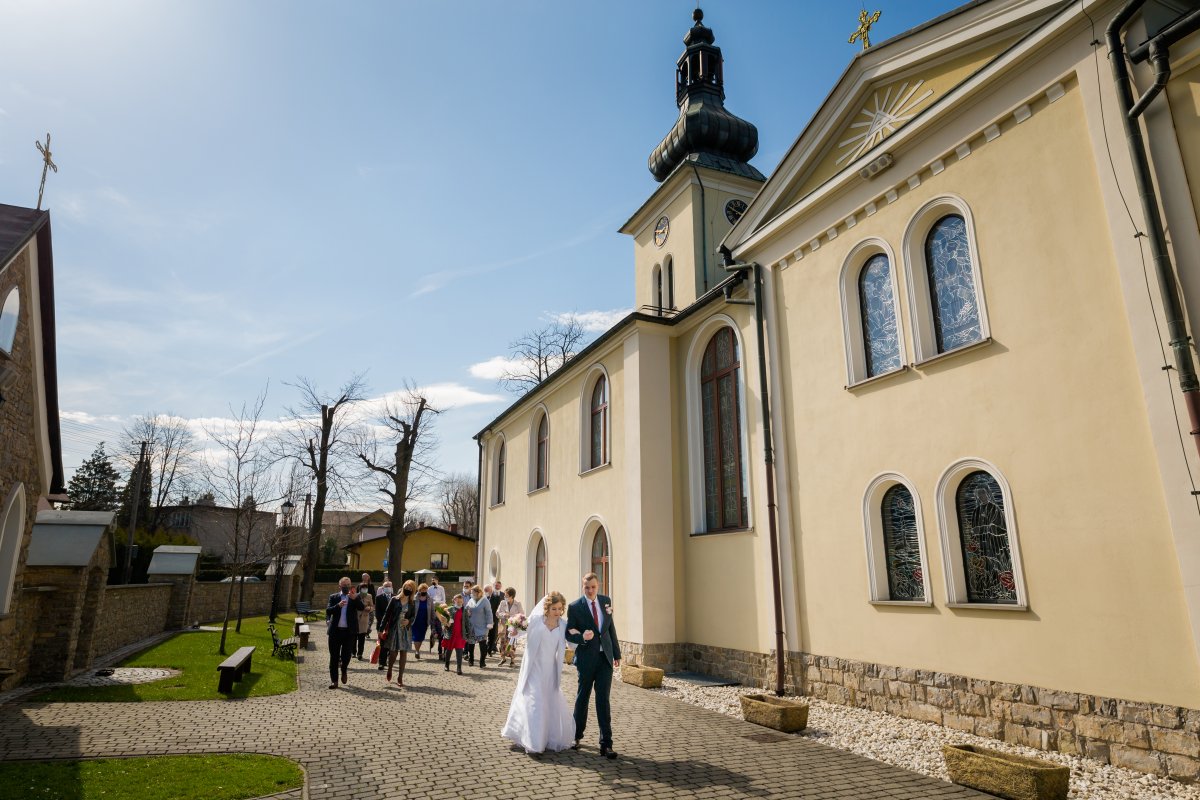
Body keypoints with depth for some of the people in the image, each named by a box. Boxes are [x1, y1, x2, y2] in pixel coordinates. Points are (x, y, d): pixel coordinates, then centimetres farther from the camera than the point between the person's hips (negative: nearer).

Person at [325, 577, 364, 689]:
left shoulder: (356, 597, 4)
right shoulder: (333, 597, 7)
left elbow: (361, 608, -12)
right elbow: (328, 610, -4)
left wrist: (355, 598, -31)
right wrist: (338, 605, -22)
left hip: (349, 631, -1)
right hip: (335, 630, 1)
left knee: (346, 655, 2)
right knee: (334, 656, 4)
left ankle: (344, 670, 32)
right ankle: (334, 680, 12)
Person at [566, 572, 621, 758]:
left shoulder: (606, 601, 3)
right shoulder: (575, 607, -9)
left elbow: (611, 628, 9)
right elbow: (569, 633, -5)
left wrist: (617, 653, 10)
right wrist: (582, 637, -26)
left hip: (605, 657, 2)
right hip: (586, 658, -2)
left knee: (603, 699, 0)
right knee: (582, 697, 13)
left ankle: (606, 744, 5)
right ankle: (577, 735, 35)